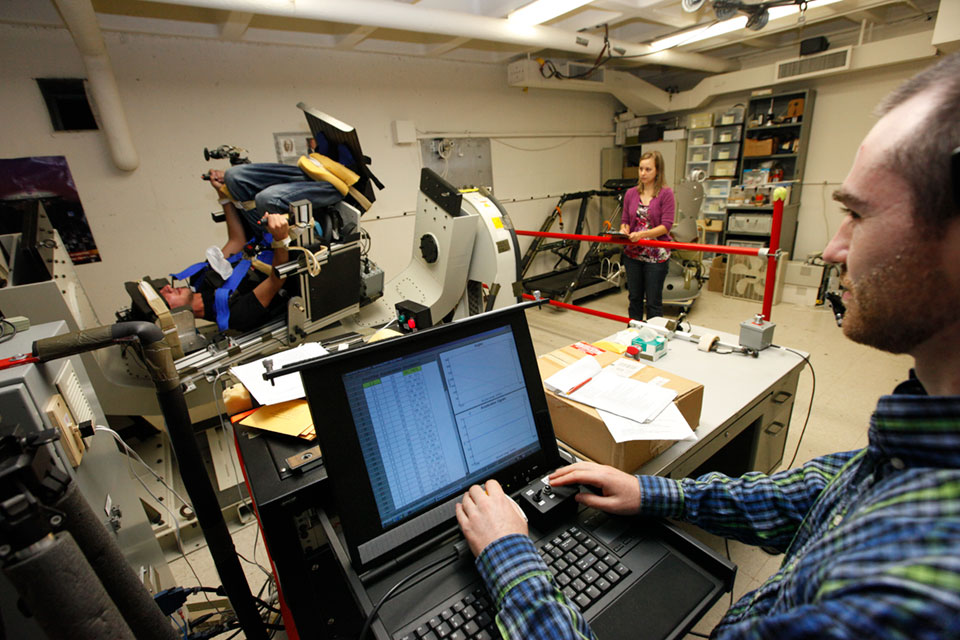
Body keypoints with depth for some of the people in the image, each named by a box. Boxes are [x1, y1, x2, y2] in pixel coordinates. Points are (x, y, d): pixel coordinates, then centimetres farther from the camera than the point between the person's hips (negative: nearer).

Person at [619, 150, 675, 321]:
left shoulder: (666, 193, -7)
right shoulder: (631, 193, 5)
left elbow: (666, 225, -13)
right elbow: (625, 220, 9)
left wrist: (642, 234, -26)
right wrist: (623, 231, -14)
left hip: (656, 255, -4)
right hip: (632, 253, 4)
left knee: (654, 301, 3)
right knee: (634, 297, 14)